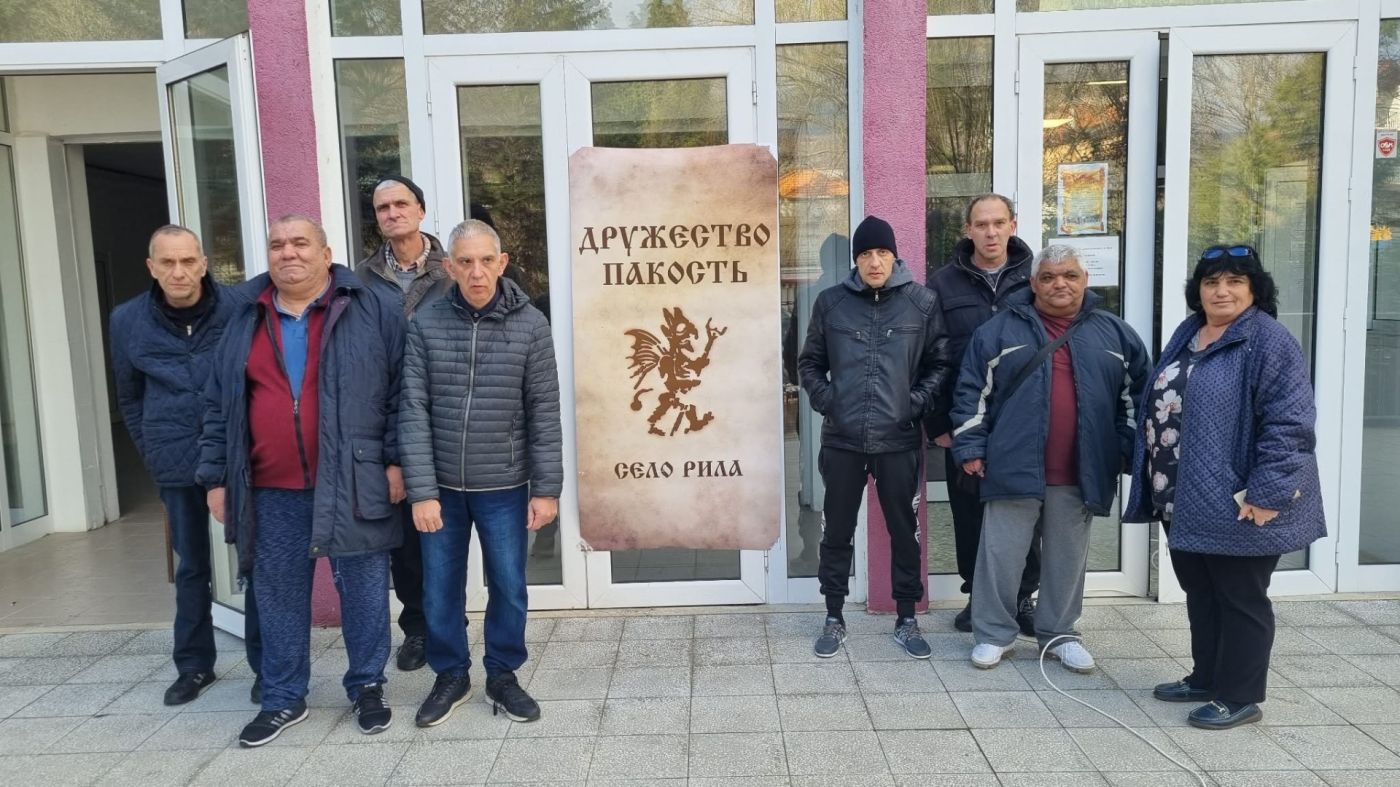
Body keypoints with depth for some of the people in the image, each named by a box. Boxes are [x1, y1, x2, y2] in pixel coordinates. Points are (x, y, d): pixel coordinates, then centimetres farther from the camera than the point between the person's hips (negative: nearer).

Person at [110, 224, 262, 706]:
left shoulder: (238, 311, -7)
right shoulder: (128, 321, 2)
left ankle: (265, 665, 17)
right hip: (177, 466, 2)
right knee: (191, 567, 14)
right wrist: (152, 453, 9)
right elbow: (129, 398, 14)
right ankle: (194, 666, 28)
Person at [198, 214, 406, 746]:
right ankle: (283, 699, 27)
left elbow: (399, 392, -2)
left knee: (363, 590, 6)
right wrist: (217, 477, 9)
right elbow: (220, 406, 13)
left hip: (353, 483, -3)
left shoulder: (372, 313, -1)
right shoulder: (246, 322, 10)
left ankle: (367, 687, 25)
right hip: (272, 490, 3)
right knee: (278, 595, 11)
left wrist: (395, 460, -7)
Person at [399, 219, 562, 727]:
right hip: (442, 486, 1)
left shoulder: (530, 325, -6)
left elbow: (544, 414, -5)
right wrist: (421, 490, -11)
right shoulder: (426, 324, -5)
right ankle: (451, 676, 33)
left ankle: (503, 675, 31)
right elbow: (413, 412, -6)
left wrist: (546, 488, -6)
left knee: (508, 588, 9)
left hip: (505, 487, -1)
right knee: (440, 590, 12)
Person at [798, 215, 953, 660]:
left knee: (904, 531, 10)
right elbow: (810, 362, 10)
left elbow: (939, 364, 6)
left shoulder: (922, 302, 0)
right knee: (837, 531, 9)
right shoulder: (831, 302, 2)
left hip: (899, 441, 0)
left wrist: (917, 402, -7)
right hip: (842, 440, 1)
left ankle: (906, 621, 26)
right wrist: (825, 400, -4)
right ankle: (834, 619, 24)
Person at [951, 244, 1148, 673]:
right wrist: (970, 447, -4)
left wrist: (1128, 453, 6)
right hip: (1014, 467, -2)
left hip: (1081, 474, 2)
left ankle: (1058, 633, 29)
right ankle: (993, 634, 18)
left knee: (1067, 558, 13)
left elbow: (1135, 396, 13)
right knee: (1001, 555, 4)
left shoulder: (1114, 333, 8)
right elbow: (972, 392, 1)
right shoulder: (1001, 329, 1)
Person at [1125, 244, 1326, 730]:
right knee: (1200, 594, 18)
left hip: (1234, 504, -8)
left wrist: (1264, 495, -22)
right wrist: (1155, 481, 16)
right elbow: (1158, 406, 19)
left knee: (1240, 599, 5)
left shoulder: (1270, 342, -12)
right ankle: (1207, 678, 33)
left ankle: (1240, 697, 18)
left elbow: (1288, 424, -18)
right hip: (1184, 500, 8)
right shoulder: (1187, 335, 12)